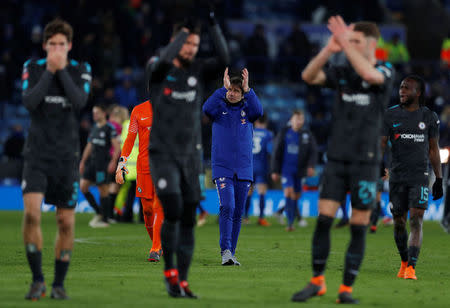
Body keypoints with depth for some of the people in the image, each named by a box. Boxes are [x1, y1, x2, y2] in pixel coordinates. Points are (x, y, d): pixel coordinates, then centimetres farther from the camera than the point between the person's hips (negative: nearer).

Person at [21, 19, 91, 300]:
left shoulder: (81, 70, 2)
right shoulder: (32, 68, 3)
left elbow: (80, 102, -15)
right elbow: (29, 102, -13)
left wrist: (62, 70, -16)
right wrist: (49, 71, -16)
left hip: (67, 155, 1)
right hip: (37, 154, -1)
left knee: (66, 222, 1)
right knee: (32, 212, -19)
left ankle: (59, 283, 15)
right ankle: (37, 280, -9)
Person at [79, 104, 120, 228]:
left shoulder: (110, 128, -7)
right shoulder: (94, 128, 16)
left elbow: (117, 147, -11)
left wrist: (113, 162, -21)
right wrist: (82, 162, 21)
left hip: (103, 163, -8)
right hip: (92, 161, 8)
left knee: (103, 190, -4)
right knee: (83, 186, 1)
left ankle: (104, 220, 3)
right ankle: (98, 212, 13)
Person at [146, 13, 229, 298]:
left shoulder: (199, 70, 7)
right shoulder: (158, 69, -2)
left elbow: (224, 60, -11)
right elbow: (164, 60, -26)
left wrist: (213, 24, -15)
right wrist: (184, 31, -15)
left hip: (191, 156, 4)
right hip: (163, 154, -4)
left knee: (189, 220, 2)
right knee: (173, 212, -17)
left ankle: (182, 281, 9)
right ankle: (170, 272, 1)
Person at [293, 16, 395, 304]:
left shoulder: (386, 71, -2)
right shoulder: (343, 73, 9)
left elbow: (369, 75, -25)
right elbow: (309, 76, -5)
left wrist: (345, 43, -22)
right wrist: (330, 49, -17)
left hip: (366, 162, -3)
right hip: (337, 158, 3)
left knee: (359, 227, 0)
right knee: (323, 218, -4)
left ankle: (347, 288, 8)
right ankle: (317, 282, 8)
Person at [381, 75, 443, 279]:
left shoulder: (429, 117, 6)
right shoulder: (391, 115, 3)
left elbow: (433, 149, 13)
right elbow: (380, 144, 1)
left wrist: (439, 179, 12)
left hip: (420, 176, -1)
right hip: (397, 176, 1)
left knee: (416, 221, -13)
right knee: (399, 222, 6)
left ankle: (411, 268, -16)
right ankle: (404, 262, 26)